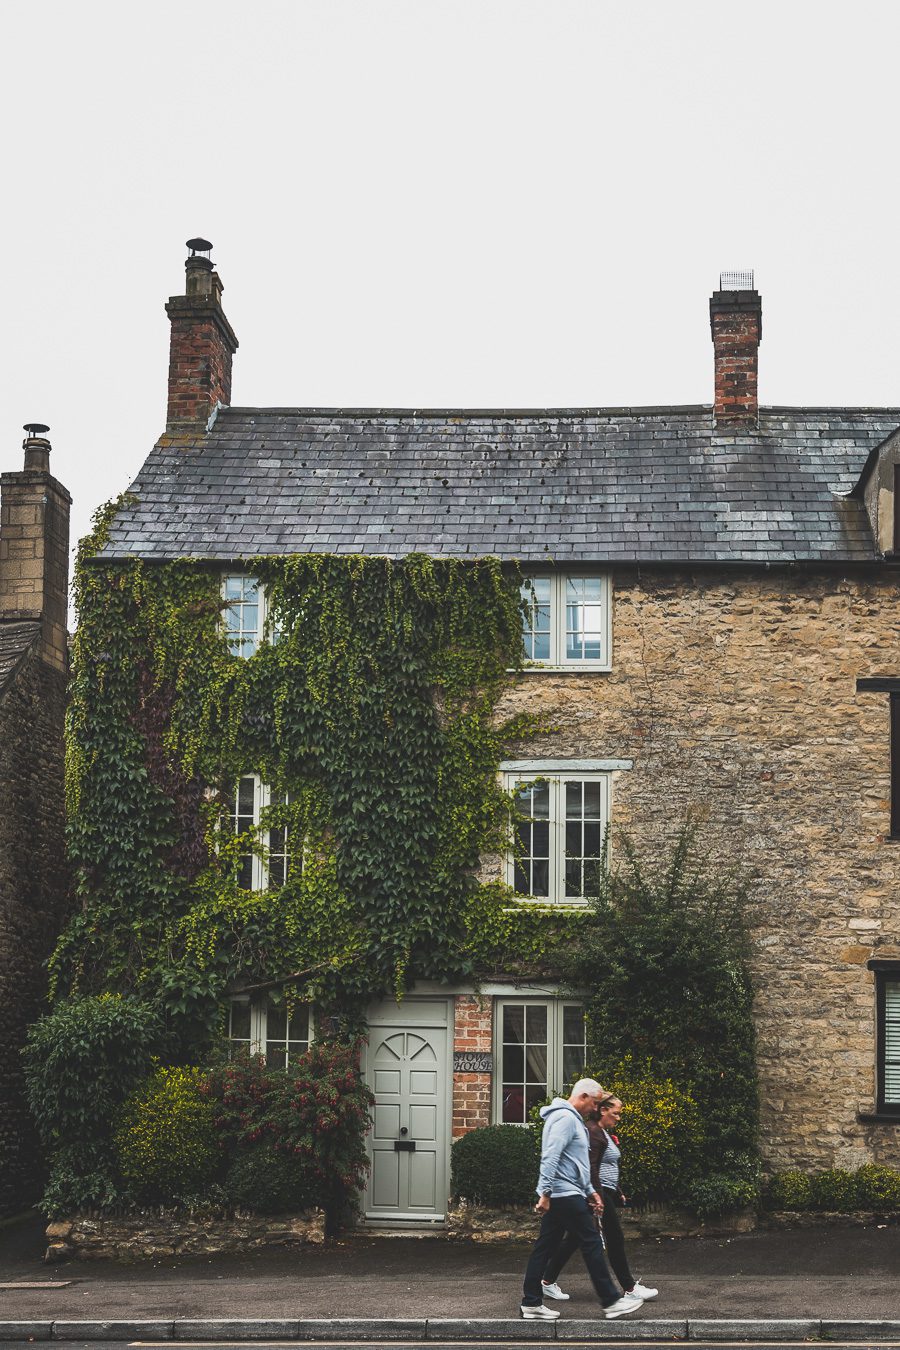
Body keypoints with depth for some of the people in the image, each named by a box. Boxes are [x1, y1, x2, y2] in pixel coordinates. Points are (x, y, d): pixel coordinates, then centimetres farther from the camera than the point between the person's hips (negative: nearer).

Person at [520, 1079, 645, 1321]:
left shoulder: (573, 1119, 20)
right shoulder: (565, 1117, -14)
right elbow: (550, 1157, -23)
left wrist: (590, 1190, 23)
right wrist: (546, 1193, -25)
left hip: (556, 1197, 11)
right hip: (565, 1194, -11)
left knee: (545, 1247, 9)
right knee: (592, 1244, -4)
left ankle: (531, 1303, 11)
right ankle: (611, 1301, 2)